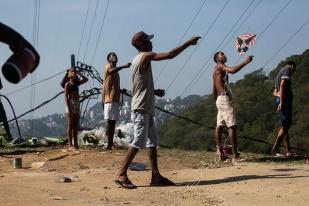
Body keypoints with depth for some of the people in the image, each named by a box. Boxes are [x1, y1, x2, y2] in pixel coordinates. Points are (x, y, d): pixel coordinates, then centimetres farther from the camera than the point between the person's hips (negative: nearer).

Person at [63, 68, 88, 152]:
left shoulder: (76, 83, 16)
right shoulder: (67, 84, -2)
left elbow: (85, 79, 23)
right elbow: (66, 96, -8)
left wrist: (78, 73, 14)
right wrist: (68, 109, -17)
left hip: (77, 104, 7)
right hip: (71, 104, -7)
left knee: (76, 126, 6)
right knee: (70, 125, -4)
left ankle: (75, 144, 8)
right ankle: (70, 145, -4)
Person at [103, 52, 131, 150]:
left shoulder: (116, 71, 24)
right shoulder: (108, 67, -3)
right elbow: (111, 71, -29)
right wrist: (124, 66, -40)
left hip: (116, 99, 9)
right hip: (109, 99, -9)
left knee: (113, 122, 7)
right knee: (110, 121, -11)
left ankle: (111, 144, 10)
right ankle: (109, 144, -12)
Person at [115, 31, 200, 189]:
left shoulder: (137, 60, 18)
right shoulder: (146, 56, -11)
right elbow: (170, 55, -16)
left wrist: (154, 91, 10)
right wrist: (189, 43, -10)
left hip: (146, 109, 10)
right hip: (141, 109, -10)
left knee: (152, 143, 9)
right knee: (138, 142, -10)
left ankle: (156, 176, 11)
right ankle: (122, 175, -9)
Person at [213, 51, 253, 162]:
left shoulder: (217, 70, 23)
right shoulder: (220, 66, -6)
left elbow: (214, 89, 24)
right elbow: (232, 70, -26)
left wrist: (216, 101, 25)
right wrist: (246, 62, -22)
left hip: (219, 100, 11)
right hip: (224, 98, -11)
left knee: (219, 126, 7)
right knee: (232, 126, -14)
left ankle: (219, 150, 7)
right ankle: (235, 155, -19)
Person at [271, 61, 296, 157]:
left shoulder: (279, 74, 26)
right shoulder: (286, 70, -3)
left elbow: (274, 92, 23)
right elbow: (282, 85, -20)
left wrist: (279, 95, 0)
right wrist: (281, 102, -25)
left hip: (280, 101, 10)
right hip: (285, 101, -10)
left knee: (285, 126, 11)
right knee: (285, 126, -12)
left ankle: (289, 151, 13)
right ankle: (275, 149, -17)